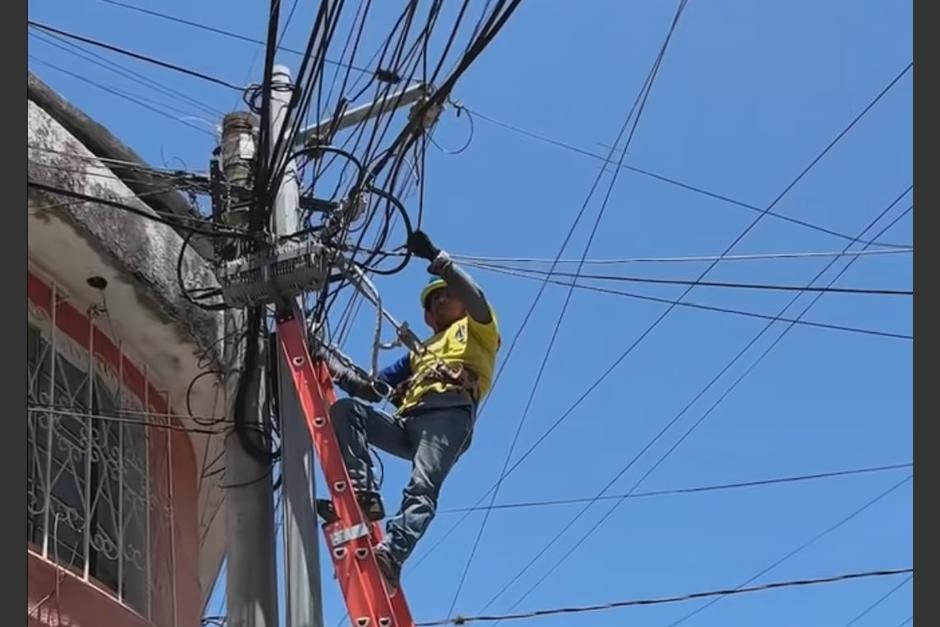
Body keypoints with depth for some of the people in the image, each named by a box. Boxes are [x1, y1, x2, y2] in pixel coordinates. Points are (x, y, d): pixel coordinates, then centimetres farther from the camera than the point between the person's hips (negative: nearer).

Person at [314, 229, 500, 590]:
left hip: (449, 414, -6)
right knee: (344, 409, -16)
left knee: (421, 489, -27)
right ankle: (364, 495, -28)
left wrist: (435, 258, -4)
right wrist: (327, 359, 23)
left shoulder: (477, 330, 26)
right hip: (407, 423, 6)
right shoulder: (418, 356, 40)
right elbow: (369, 388, 32)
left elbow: (476, 298, 1)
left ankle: (391, 557, -49)